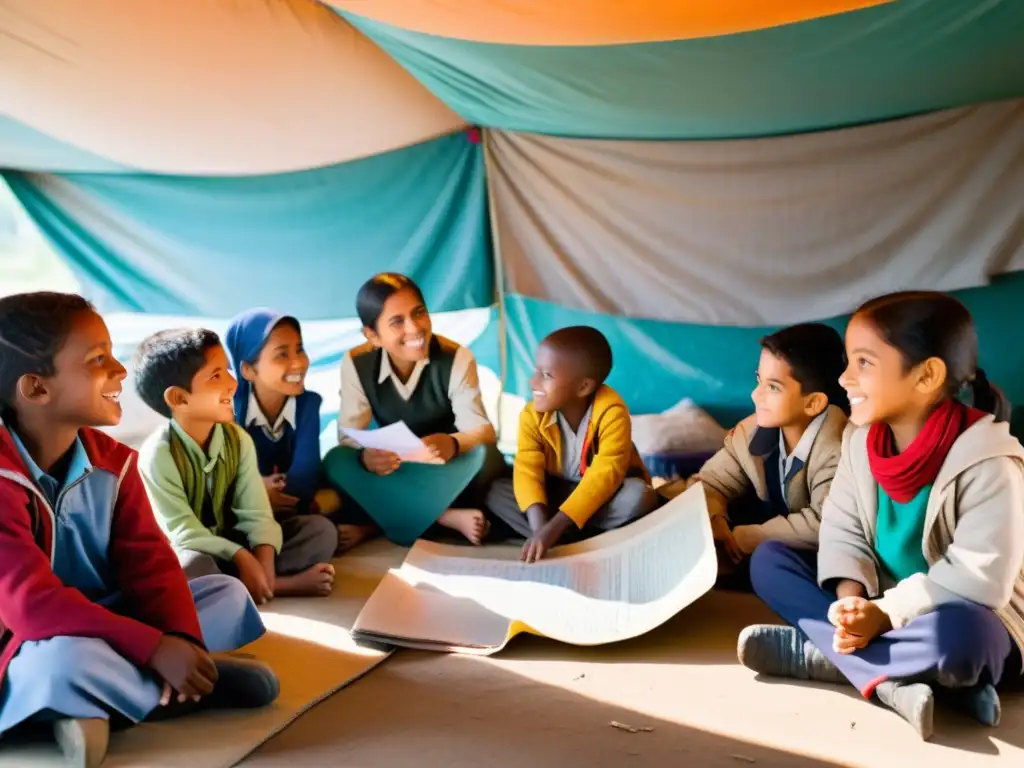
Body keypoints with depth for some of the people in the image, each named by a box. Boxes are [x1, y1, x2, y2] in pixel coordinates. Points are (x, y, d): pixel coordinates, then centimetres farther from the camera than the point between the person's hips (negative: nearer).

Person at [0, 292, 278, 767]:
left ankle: (97, 707, -17)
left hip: (100, 629, 7)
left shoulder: (111, 460, -1)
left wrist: (182, 639, -25)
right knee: (65, 659, -40)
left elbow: (149, 563, -6)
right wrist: (154, 648, -35)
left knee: (227, 594, -2)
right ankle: (206, 687, -14)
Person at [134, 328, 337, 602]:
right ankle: (285, 584, -23)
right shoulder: (158, 454, -20)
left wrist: (263, 562, -27)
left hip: (229, 542, 6)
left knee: (321, 529, -8)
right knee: (193, 566, -42)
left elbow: (256, 513, -10)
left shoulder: (238, 439, -4)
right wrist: (242, 557, -32)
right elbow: (184, 533, -24)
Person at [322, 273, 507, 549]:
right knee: (336, 462, -26)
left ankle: (375, 524, -28)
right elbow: (348, 436, -16)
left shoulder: (457, 358, -19)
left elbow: (481, 430, -26)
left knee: (483, 454, -36)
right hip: (397, 472, 2)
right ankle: (448, 518, -26)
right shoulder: (356, 364, -14)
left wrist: (453, 444, -51)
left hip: (451, 473, -2)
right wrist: (365, 458, -42)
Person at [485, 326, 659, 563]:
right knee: (496, 491, -21)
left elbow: (605, 474, -35)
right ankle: (583, 542, -28)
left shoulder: (611, 412, -26)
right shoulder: (533, 415, -14)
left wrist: (554, 527, -45)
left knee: (639, 495, -36)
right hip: (558, 490, 3)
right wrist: (539, 525, -43)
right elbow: (528, 469, -24)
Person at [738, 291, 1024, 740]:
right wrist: (850, 598, -22)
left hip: (965, 622, -6)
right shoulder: (861, 440, -3)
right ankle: (890, 679, -22)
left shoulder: (987, 465, -22)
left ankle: (816, 654, -18)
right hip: (876, 610, 7)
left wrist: (887, 613, -28)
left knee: (955, 634, -42)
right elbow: (842, 528, -3)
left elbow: (978, 576, -26)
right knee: (768, 559, -5)